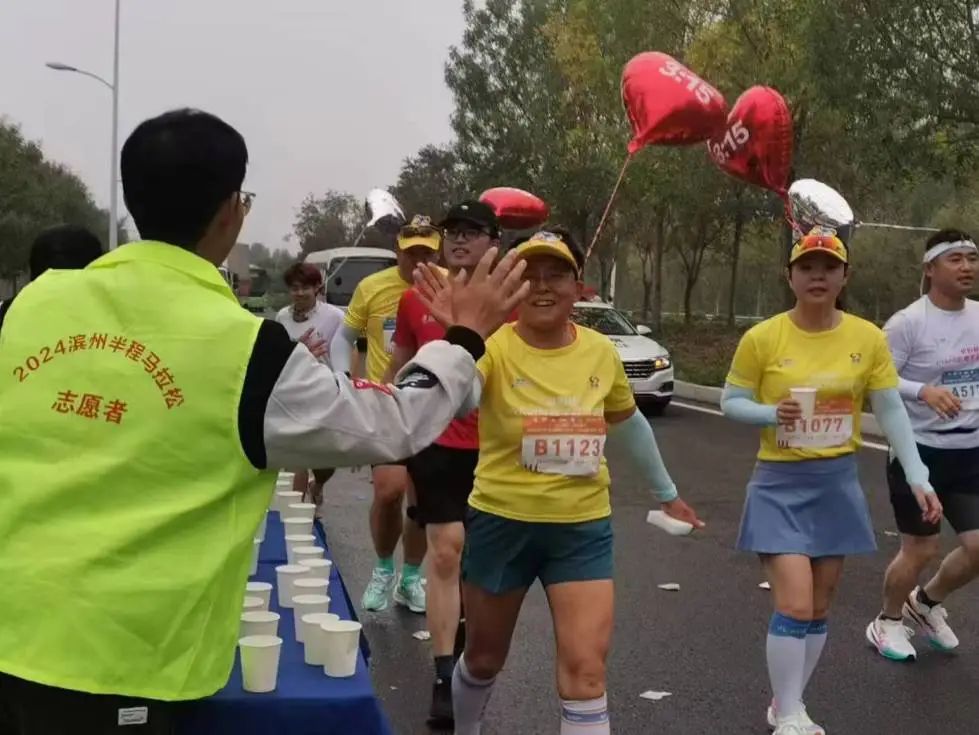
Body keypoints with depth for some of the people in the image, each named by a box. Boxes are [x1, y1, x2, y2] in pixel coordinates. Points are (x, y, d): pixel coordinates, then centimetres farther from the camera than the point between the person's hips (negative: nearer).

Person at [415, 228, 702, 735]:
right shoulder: (494, 347, -16)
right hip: (502, 521, -1)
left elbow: (628, 424, 15)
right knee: (484, 658, 18)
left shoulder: (601, 352, -4)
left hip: (583, 527, 2)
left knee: (586, 668, -5)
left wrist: (666, 494, 24)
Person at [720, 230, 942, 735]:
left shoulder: (868, 338, -2)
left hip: (837, 484, 3)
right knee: (794, 605, -12)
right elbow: (730, 402, -1)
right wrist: (770, 413, -21)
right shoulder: (762, 338, -9)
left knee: (819, 607, 12)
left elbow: (891, 412, 2)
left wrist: (918, 477, -4)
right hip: (779, 485, -3)